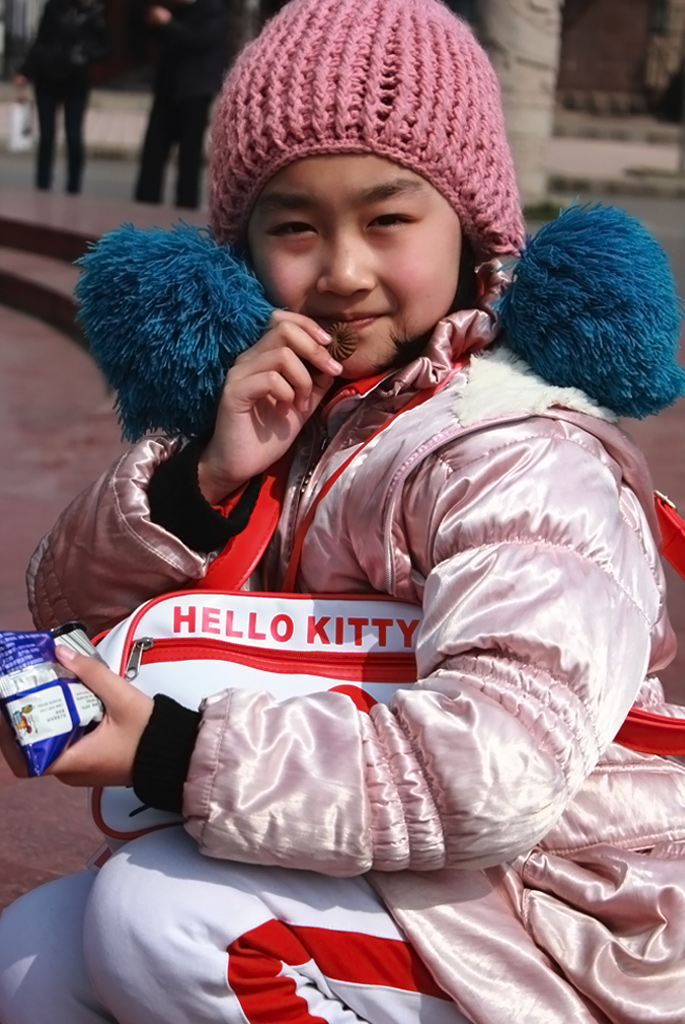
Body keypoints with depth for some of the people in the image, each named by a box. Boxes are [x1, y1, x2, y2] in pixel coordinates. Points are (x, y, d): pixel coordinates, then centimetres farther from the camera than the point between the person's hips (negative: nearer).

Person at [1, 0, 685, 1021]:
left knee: (155, 915, -26)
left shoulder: (527, 462, -20)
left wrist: (174, 752, -30)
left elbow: (495, 768, -34)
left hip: (553, 923, -7)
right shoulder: (278, 412, 3)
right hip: (358, 874, 8)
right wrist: (209, 476, -18)